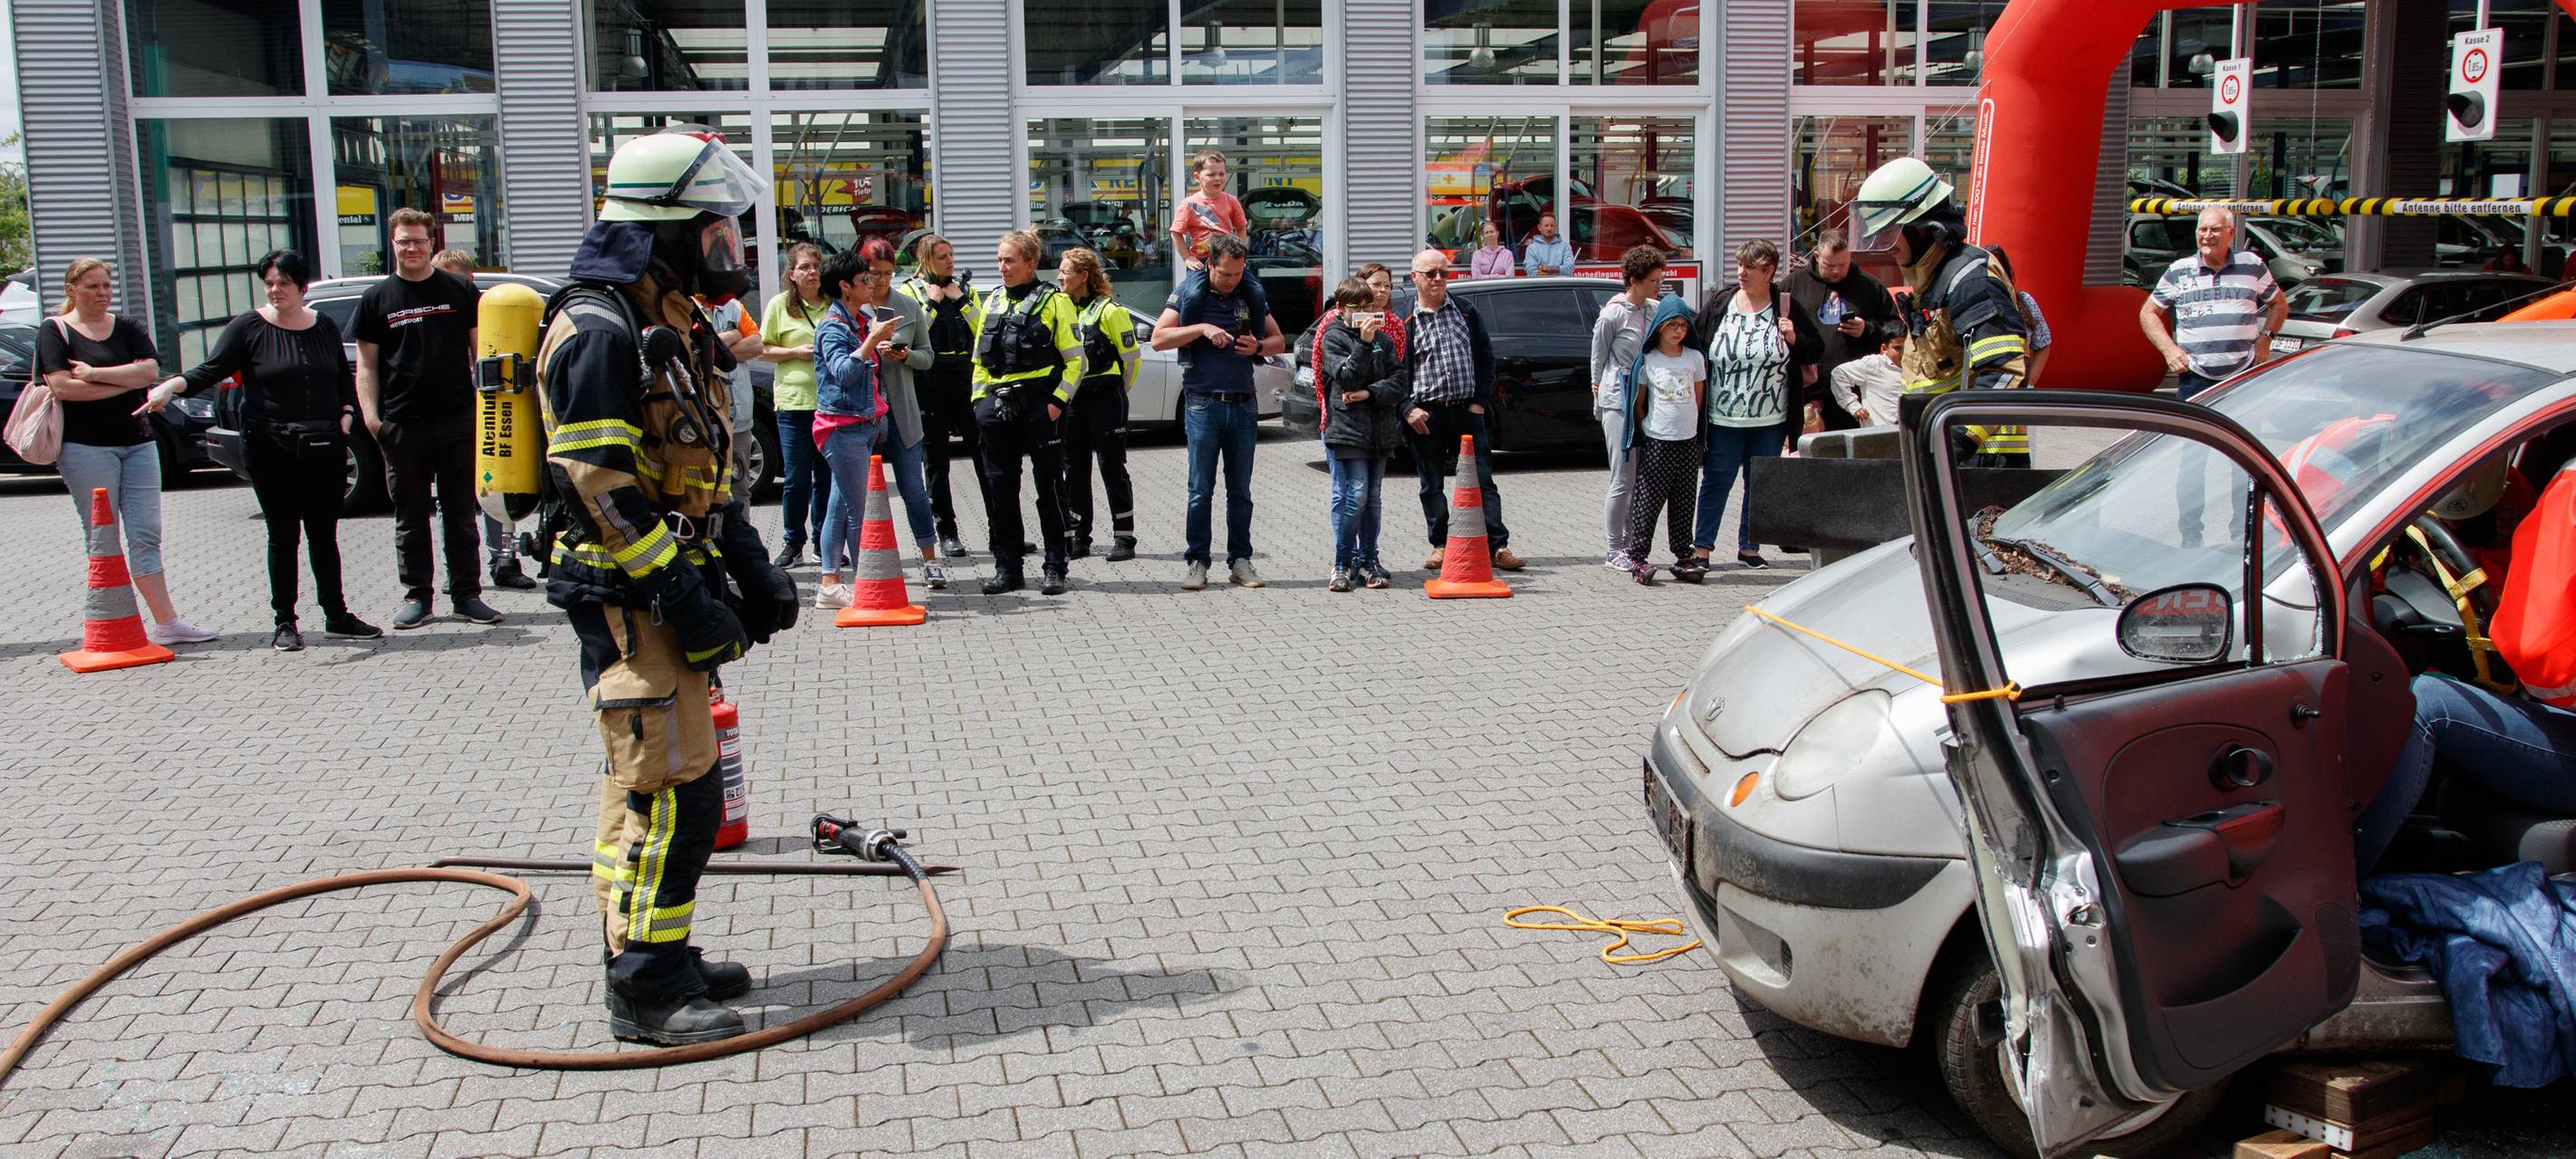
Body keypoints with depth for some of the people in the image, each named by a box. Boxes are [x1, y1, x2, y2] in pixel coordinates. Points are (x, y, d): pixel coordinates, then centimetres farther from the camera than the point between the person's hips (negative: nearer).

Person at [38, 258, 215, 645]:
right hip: (85, 445, -4)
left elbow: (150, 370, -3)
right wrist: (126, 382, -8)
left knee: (146, 536, 1)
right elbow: (62, 386, -12)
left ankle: (166, 622, 0)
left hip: (137, 441, 4)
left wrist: (95, 374, -12)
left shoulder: (128, 327, 13)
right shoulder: (54, 330, 2)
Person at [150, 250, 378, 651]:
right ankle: (284, 622, 9)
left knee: (324, 535, 10)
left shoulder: (324, 327, 10)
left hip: (325, 448, 3)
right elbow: (210, 370, -8)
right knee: (283, 536, 1)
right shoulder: (248, 328, -2)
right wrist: (173, 385, -25)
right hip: (271, 448, -3)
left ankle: (336, 616, 19)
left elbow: (345, 377, 21)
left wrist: (347, 414, 6)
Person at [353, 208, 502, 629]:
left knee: (461, 512, 5)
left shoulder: (460, 290, 7)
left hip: (457, 419, 0)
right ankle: (416, 595, 14)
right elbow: (366, 364, 8)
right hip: (402, 424, 1)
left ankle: (466, 593, 12)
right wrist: (370, 416, -4)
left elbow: (480, 348, 10)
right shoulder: (378, 298, 8)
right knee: (410, 515, 6)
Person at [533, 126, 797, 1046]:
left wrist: (752, 568, 14)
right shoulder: (599, 330, -16)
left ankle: (653, 952, 28)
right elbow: (600, 484, -21)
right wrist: (686, 596, -22)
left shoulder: (669, 324, 16)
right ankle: (645, 988, 0)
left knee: (656, 778, 16)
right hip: (625, 597, -10)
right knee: (669, 788, -9)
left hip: (667, 587, 10)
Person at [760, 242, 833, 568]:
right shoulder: (779, 305, 4)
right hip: (793, 401, -2)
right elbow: (763, 350, 4)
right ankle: (793, 543, 13)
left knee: (828, 477, 6)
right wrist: (797, 352, -10)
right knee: (796, 479, 0)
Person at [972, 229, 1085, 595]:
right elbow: (980, 360, 20)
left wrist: (1058, 401, -12)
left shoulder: (1054, 301, 0)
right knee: (999, 487, 6)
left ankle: (1055, 568, 6)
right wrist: (980, 400, 9)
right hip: (998, 406, 5)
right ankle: (1008, 568, 14)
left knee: (1049, 486, -1)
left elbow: (1075, 359, -3)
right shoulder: (992, 303, 16)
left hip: (1040, 405, -5)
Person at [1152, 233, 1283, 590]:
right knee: (1201, 489, -1)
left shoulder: (1252, 295, 9)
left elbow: (1279, 342, 16)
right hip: (1202, 403, -3)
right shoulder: (1189, 293, 0)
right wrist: (1202, 328, -16)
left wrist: (1258, 346, -6)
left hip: (1243, 404, 3)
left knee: (1240, 490, 7)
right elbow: (1158, 339, -6)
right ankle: (1196, 561, 6)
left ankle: (1240, 560, 13)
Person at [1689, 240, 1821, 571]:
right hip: (1723, 419, -1)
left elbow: (1816, 349, 8)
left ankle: (1748, 547, 21)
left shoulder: (1788, 308, 0)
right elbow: (1695, 347, 2)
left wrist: (1794, 339, -14)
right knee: (1716, 482, 0)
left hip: (1769, 420, 1)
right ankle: (1701, 548, 5)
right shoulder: (1718, 303, 0)